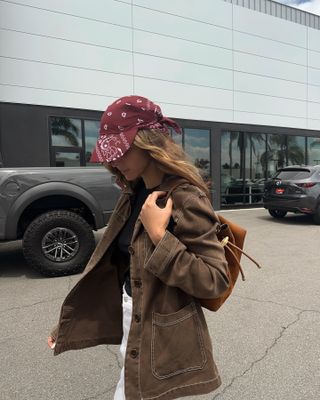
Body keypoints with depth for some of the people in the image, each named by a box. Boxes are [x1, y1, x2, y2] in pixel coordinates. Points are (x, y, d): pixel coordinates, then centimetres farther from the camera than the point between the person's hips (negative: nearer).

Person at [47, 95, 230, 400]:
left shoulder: (185, 199, -23)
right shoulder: (134, 194, 1)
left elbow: (215, 280, -21)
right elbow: (112, 262, 8)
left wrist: (159, 235, -29)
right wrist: (70, 320, 11)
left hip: (160, 334, -7)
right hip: (131, 318, 7)